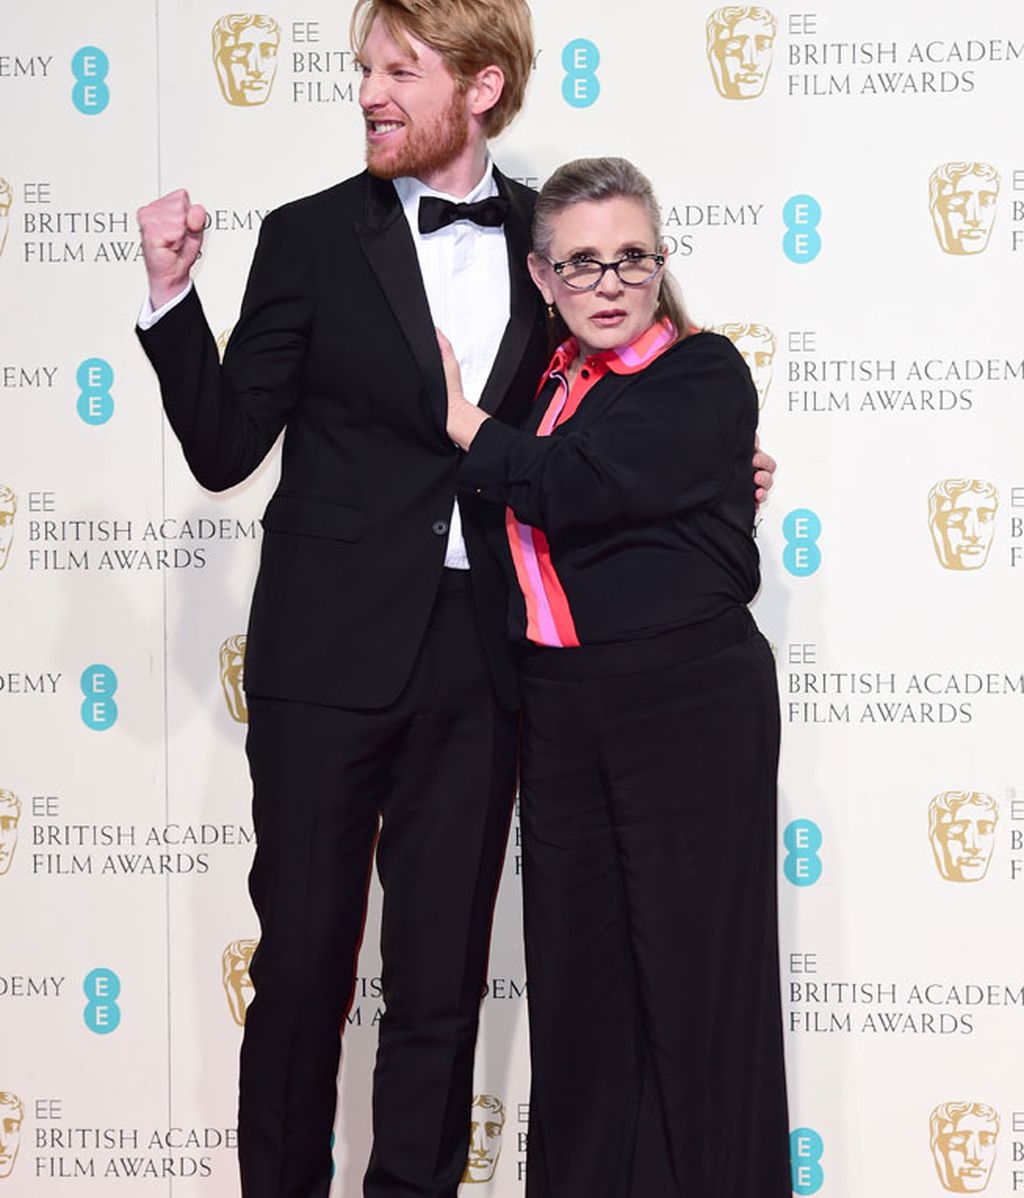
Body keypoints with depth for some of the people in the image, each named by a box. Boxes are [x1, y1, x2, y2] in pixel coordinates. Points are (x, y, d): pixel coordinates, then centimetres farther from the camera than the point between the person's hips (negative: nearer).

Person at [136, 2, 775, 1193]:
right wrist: (173, 293, -14)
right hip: (330, 650, -2)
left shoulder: (544, 236, 6)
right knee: (302, 959, 3)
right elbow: (225, 447, -3)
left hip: (477, 659, 2)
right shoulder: (312, 236, -1)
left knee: (442, 972, 9)